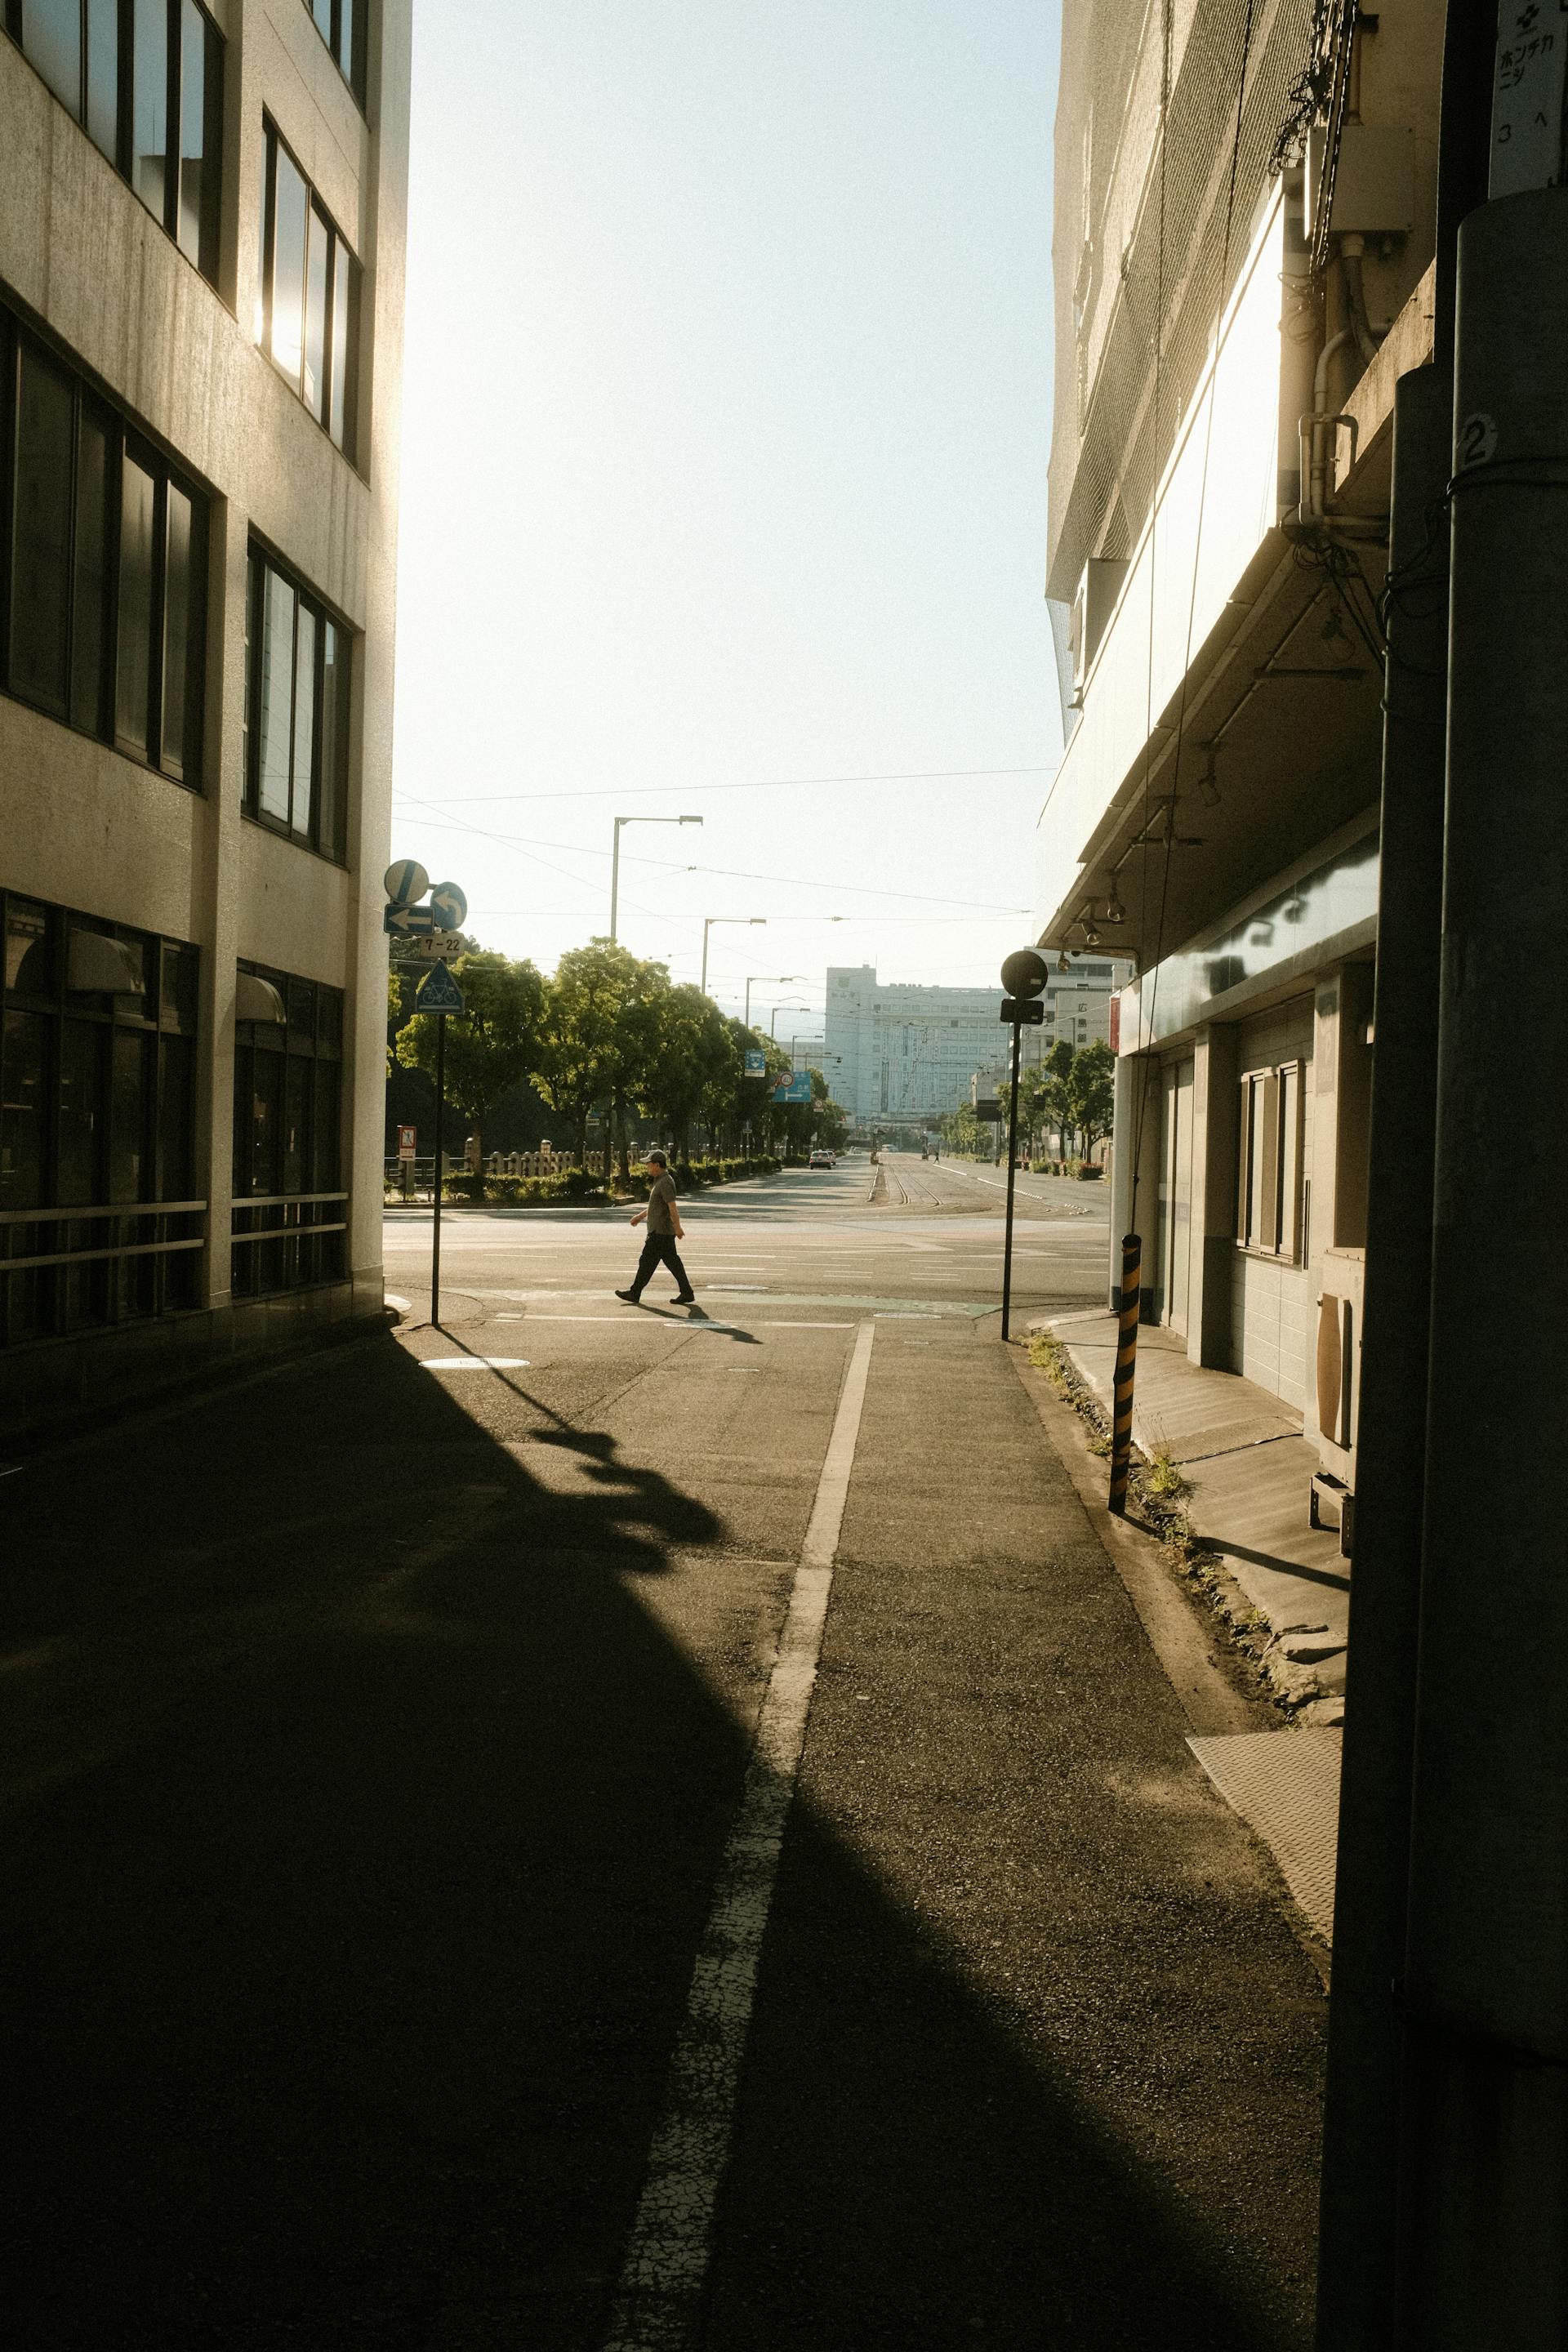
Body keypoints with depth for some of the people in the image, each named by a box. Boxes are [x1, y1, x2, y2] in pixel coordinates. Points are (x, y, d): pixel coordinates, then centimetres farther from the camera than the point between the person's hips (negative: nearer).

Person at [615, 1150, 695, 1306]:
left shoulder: (666, 1182, -17)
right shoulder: (660, 1180, 16)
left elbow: (672, 1207, -21)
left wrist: (678, 1227, -24)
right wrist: (640, 1216, 30)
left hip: (660, 1232, -10)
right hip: (660, 1230, 10)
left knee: (647, 1261, -3)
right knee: (672, 1262, 8)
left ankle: (635, 1293, 4)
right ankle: (687, 1293, 7)